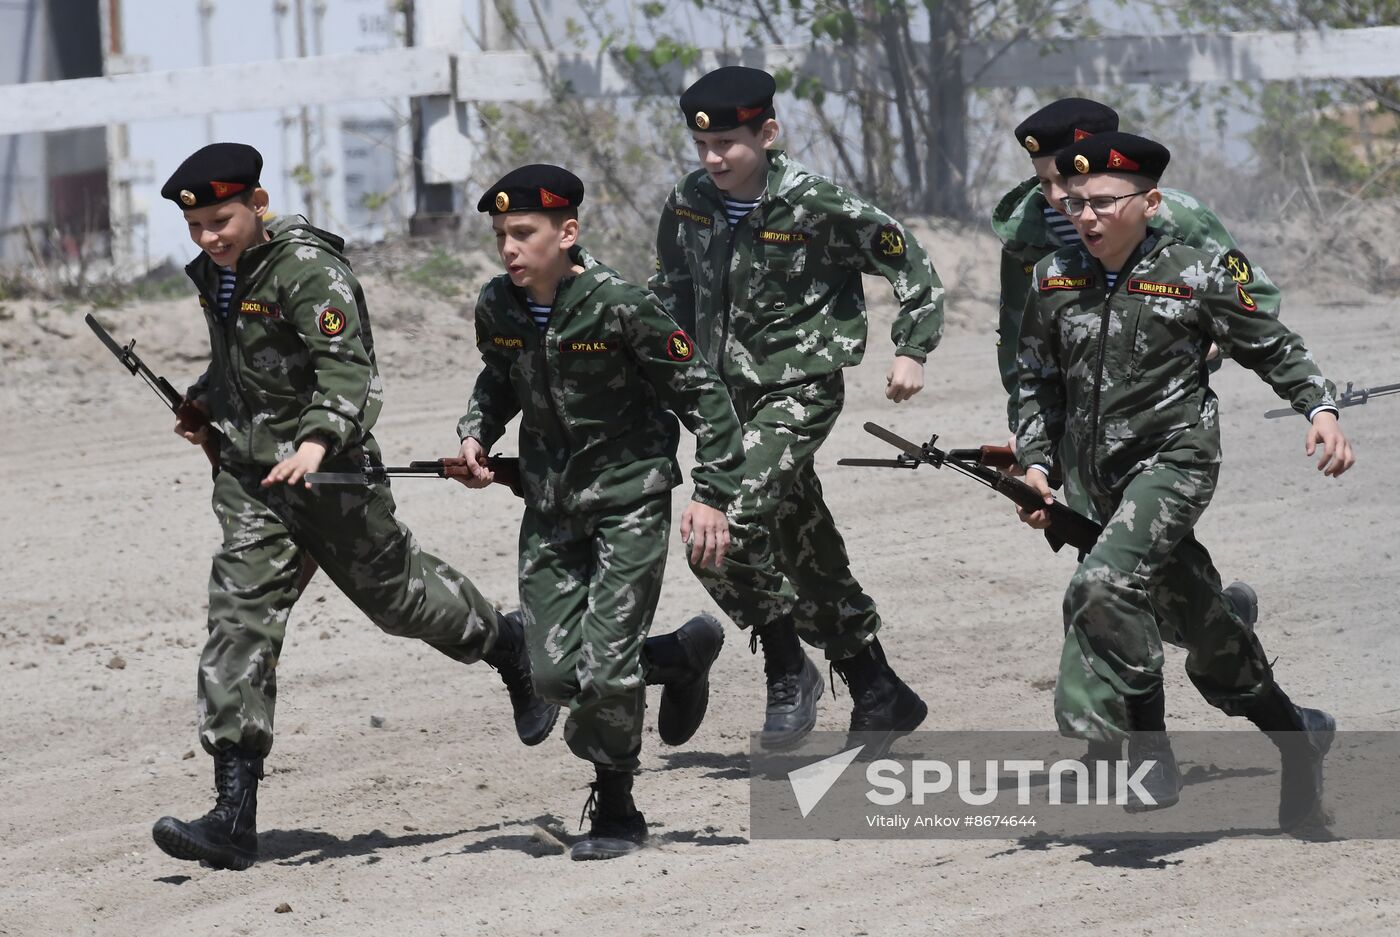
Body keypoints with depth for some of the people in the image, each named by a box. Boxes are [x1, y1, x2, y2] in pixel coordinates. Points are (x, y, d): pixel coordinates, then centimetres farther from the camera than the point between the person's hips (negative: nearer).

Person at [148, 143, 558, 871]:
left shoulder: (308, 267, -17)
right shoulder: (214, 273, 9)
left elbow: (347, 366, -26)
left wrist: (317, 439, -40)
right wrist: (202, 407, 14)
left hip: (326, 469, -6)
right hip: (247, 472, 7)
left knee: (396, 590, 11)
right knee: (239, 622, -6)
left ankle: (509, 649, 45)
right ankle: (233, 818, -11)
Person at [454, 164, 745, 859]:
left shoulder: (619, 306, -20)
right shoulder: (498, 307, -3)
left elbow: (701, 395, -12)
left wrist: (713, 495, -17)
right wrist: (475, 433, 1)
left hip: (629, 497, -6)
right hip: (550, 504, 6)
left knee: (603, 671, -13)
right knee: (556, 674, -1)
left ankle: (615, 814, 9)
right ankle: (685, 656, 26)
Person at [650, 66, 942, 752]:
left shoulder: (815, 205, -17)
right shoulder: (689, 205, 0)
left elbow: (908, 263, -7)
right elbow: (672, 288, 18)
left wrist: (912, 350, -11)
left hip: (801, 391, -6)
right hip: (730, 395, 6)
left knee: (726, 528, -24)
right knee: (806, 552, 12)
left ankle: (789, 670, -6)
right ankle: (881, 698, 24)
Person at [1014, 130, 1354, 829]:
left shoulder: (1196, 275, -8)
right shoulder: (1053, 281, 3)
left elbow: (1273, 348, 2)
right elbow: (1039, 381, 15)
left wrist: (1320, 409, -10)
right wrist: (1035, 462, 5)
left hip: (1174, 461, -5)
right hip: (1101, 479, 5)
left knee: (1101, 587, -29)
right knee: (1208, 640, 14)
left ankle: (1150, 753, -18)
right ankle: (1298, 735, 35)